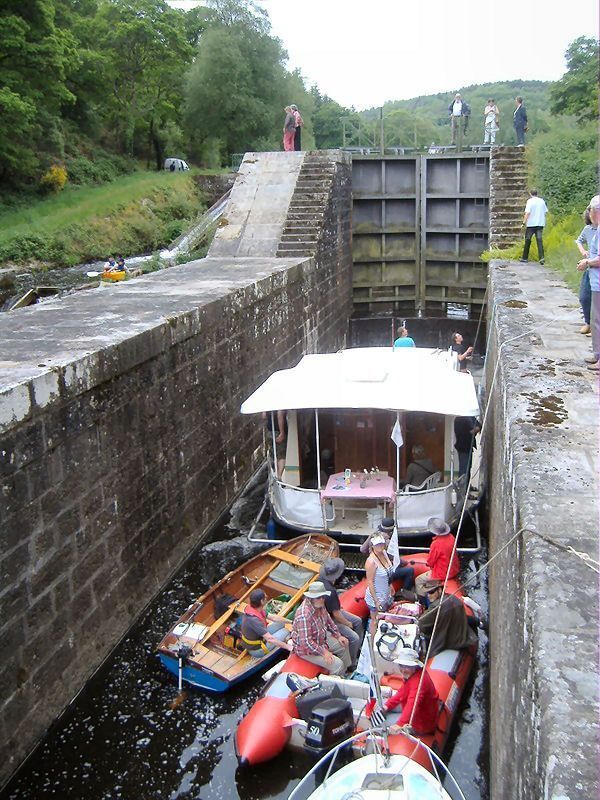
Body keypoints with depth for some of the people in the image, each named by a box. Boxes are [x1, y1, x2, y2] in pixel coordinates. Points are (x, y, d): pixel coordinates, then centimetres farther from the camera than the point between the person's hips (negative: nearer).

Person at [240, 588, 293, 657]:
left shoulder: (252, 608, -9)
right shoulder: (253, 620, -37)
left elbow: (273, 617, 6)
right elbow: (269, 639, -35)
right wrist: (288, 647, -27)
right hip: (257, 650, -8)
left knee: (281, 623, 9)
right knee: (285, 631, -2)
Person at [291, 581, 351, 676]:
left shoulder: (319, 605, -8)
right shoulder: (304, 615, -36)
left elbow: (328, 620, 12)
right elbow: (305, 642, -34)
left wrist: (338, 636, 8)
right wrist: (323, 652, -27)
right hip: (307, 650, -10)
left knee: (343, 645, 21)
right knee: (338, 665, -17)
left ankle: (346, 672, 42)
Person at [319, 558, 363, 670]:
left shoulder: (321, 580, -11)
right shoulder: (330, 591, -37)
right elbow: (336, 615, -27)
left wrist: (338, 606, 11)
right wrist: (348, 624, -10)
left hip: (330, 610, 10)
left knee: (358, 621, 17)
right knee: (354, 638, -15)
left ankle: (358, 649, 33)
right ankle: (351, 664, 4)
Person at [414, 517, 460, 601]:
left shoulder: (436, 544, -30)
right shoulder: (451, 537, -7)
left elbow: (429, 563, -16)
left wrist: (428, 563, 5)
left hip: (442, 574, -8)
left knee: (418, 580, 8)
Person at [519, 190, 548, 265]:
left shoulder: (530, 201, -8)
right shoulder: (542, 201, 9)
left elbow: (527, 212, -16)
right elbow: (545, 212, 14)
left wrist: (524, 221, -12)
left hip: (531, 224, -4)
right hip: (540, 223, 4)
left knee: (528, 240, 8)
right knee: (539, 240, -2)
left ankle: (525, 258, 16)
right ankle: (541, 257, -16)